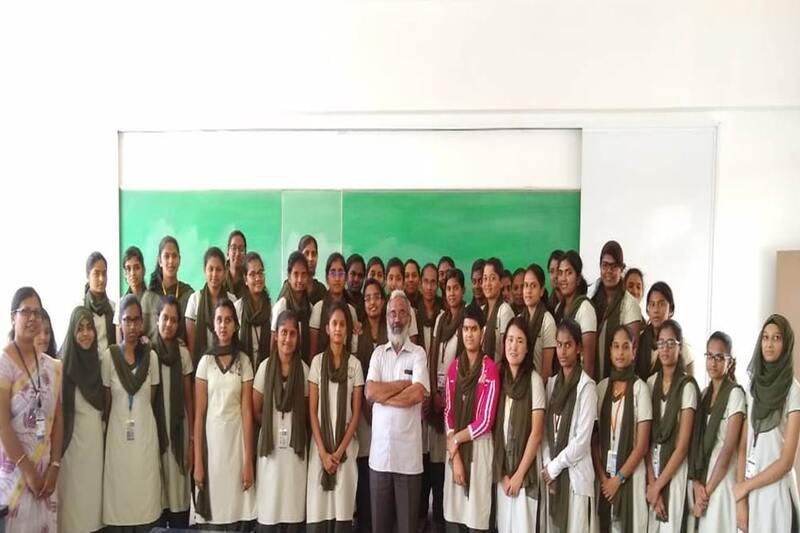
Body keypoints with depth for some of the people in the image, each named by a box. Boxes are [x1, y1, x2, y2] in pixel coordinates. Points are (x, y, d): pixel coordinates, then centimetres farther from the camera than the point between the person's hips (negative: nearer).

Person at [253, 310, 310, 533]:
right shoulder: (265, 366, -2)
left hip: (296, 445, 1)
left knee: (294, 509, 4)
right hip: (270, 444, -1)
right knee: (268, 510, 2)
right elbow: (256, 410, 5)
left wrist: (295, 428, 5)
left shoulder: (304, 369, 0)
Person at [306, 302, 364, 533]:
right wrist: (323, 451, -7)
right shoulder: (317, 362, 2)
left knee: (343, 510, 0)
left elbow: (356, 413, 1)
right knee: (317, 511, 0)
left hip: (346, 446, 0)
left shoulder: (355, 364, 1)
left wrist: (340, 451, -6)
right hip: (320, 445, 0)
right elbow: (312, 411, 0)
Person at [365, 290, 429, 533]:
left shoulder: (418, 353, -1)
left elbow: (417, 394, -15)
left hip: (408, 451, -3)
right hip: (379, 449, 3)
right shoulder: (378, 352, 8)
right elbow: (370, 392, -4)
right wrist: (403, 384, -7)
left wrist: (383, 394, -7)